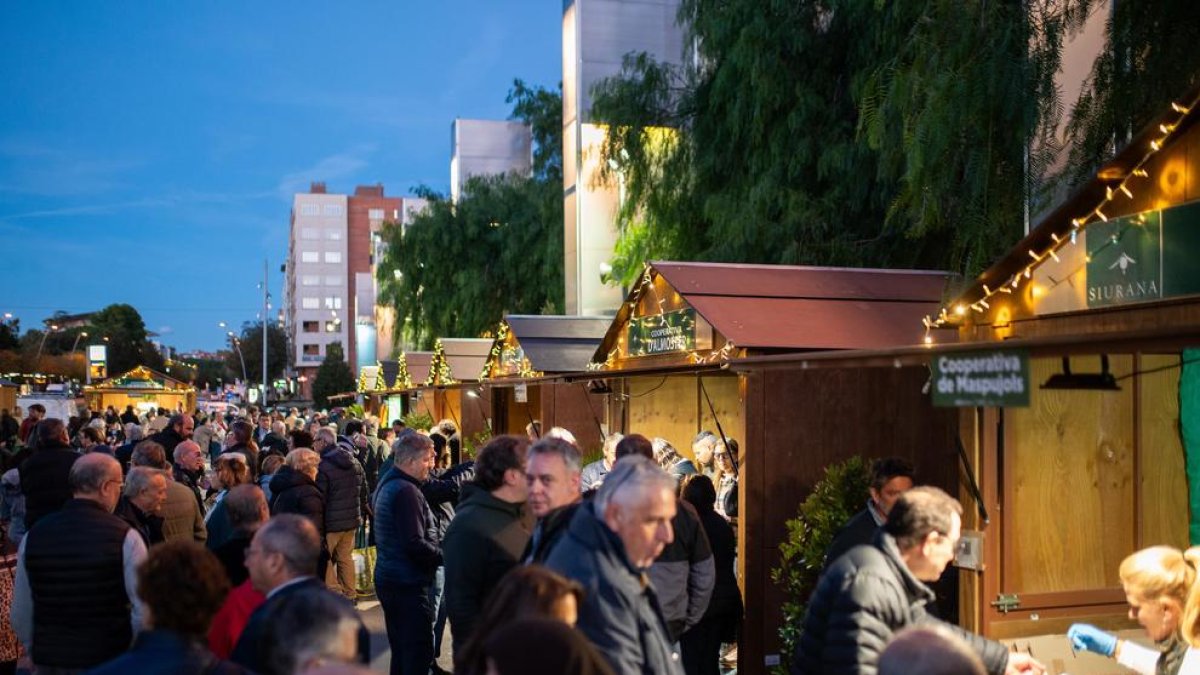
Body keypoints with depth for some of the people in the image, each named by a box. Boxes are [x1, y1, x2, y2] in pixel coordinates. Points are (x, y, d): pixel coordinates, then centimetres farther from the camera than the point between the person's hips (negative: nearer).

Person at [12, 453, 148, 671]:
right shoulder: (125, 537, -15)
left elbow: (20, 616, 5)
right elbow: (143, 612, -15)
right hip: (110, 662, -3)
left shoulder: (33, 535, -2)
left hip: (48, 662, 3)